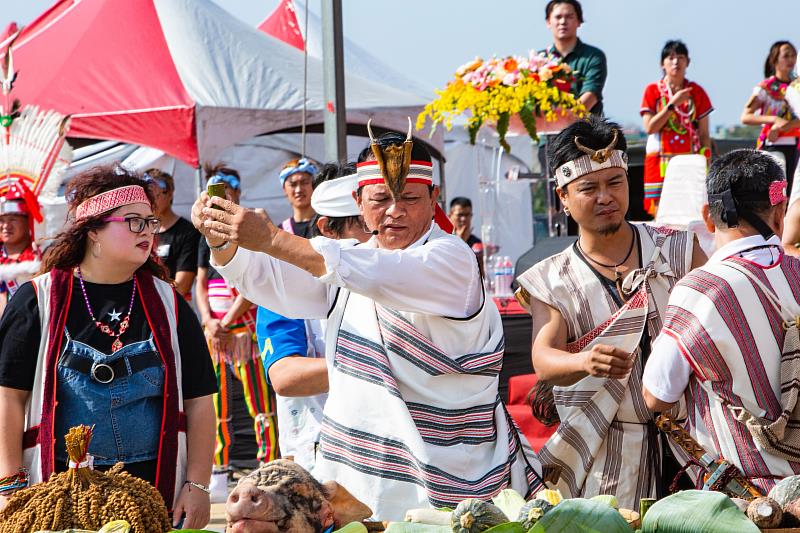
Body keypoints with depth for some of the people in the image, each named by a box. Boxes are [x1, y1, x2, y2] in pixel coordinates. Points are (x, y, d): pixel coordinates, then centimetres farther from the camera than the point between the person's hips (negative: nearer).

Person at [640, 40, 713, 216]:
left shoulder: (696, 92, 8)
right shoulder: (653, 90, 5)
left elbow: (704, 134, 7)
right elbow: (649, 127, -5)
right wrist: (672, 104, -10)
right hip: (661, 160, -1)